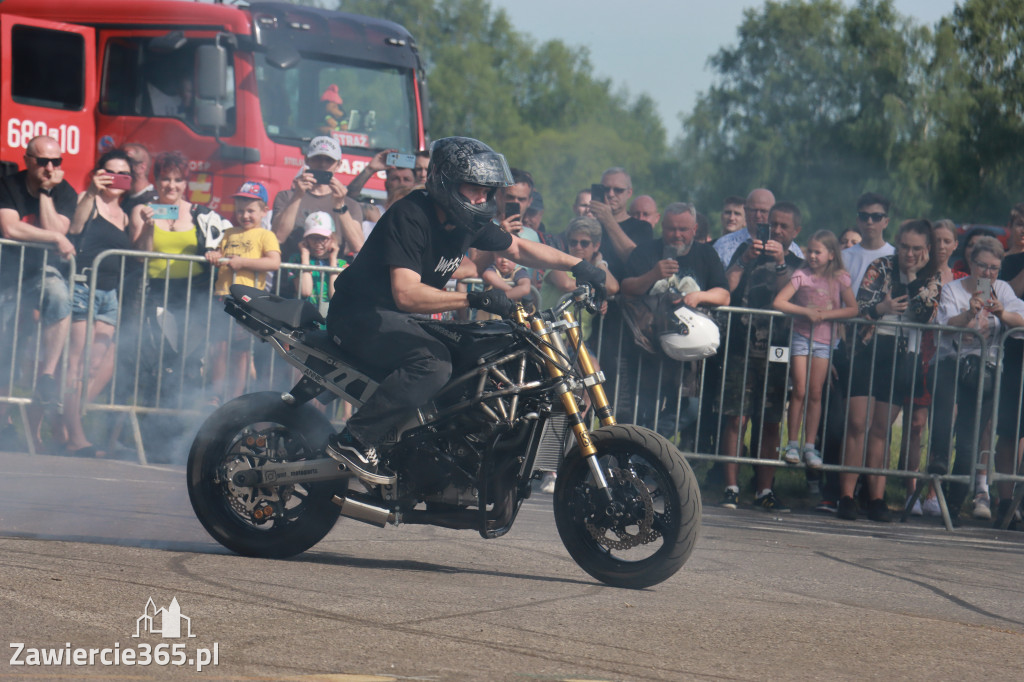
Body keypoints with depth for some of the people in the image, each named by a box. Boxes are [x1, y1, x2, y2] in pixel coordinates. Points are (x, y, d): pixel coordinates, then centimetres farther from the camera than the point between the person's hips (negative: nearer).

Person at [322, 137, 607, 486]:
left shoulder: (468, 221, 3)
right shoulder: (411, 216, -23)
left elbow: (518, 248, 19)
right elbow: (405, 293, -33)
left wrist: (578, 265, 8)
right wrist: (474, 299, -39)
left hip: (398, 317, 9)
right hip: (361, 313, -9)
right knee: (432, 364, -31)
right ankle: (354, 441, -30)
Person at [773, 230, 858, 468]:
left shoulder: (840, 278, -1)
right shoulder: (802, 275, -4)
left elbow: (853, 309, -4)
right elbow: (779, 302, -11)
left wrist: (826, 314, -15)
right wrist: (807, 312, -19)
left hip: (824, 339, 1)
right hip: (801, 336, -1)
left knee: (815, 394, 2)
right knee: (799, 391, -5)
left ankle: (810, 446, 6)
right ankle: (792, 444, 3)